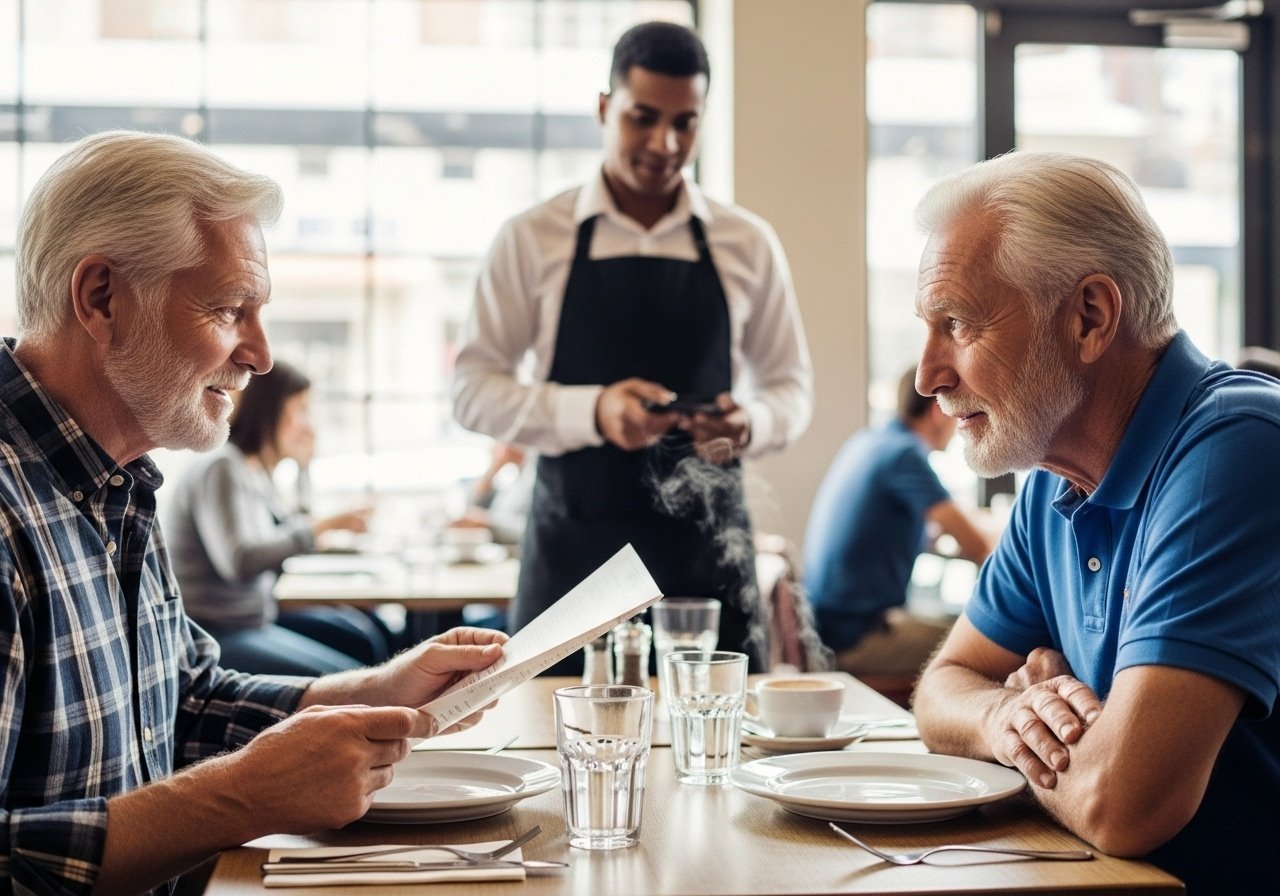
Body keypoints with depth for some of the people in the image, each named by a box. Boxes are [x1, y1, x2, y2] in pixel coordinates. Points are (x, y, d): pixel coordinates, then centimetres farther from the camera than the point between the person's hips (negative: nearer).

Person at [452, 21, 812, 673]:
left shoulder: (748, 246, 7)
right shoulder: (532, 240, 1)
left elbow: (792, 386, 13)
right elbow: (473, 389, 0)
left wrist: (752, 423, -11)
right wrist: (593, 411, -17)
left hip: (706, 548, 2)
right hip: (575, 546, -1)